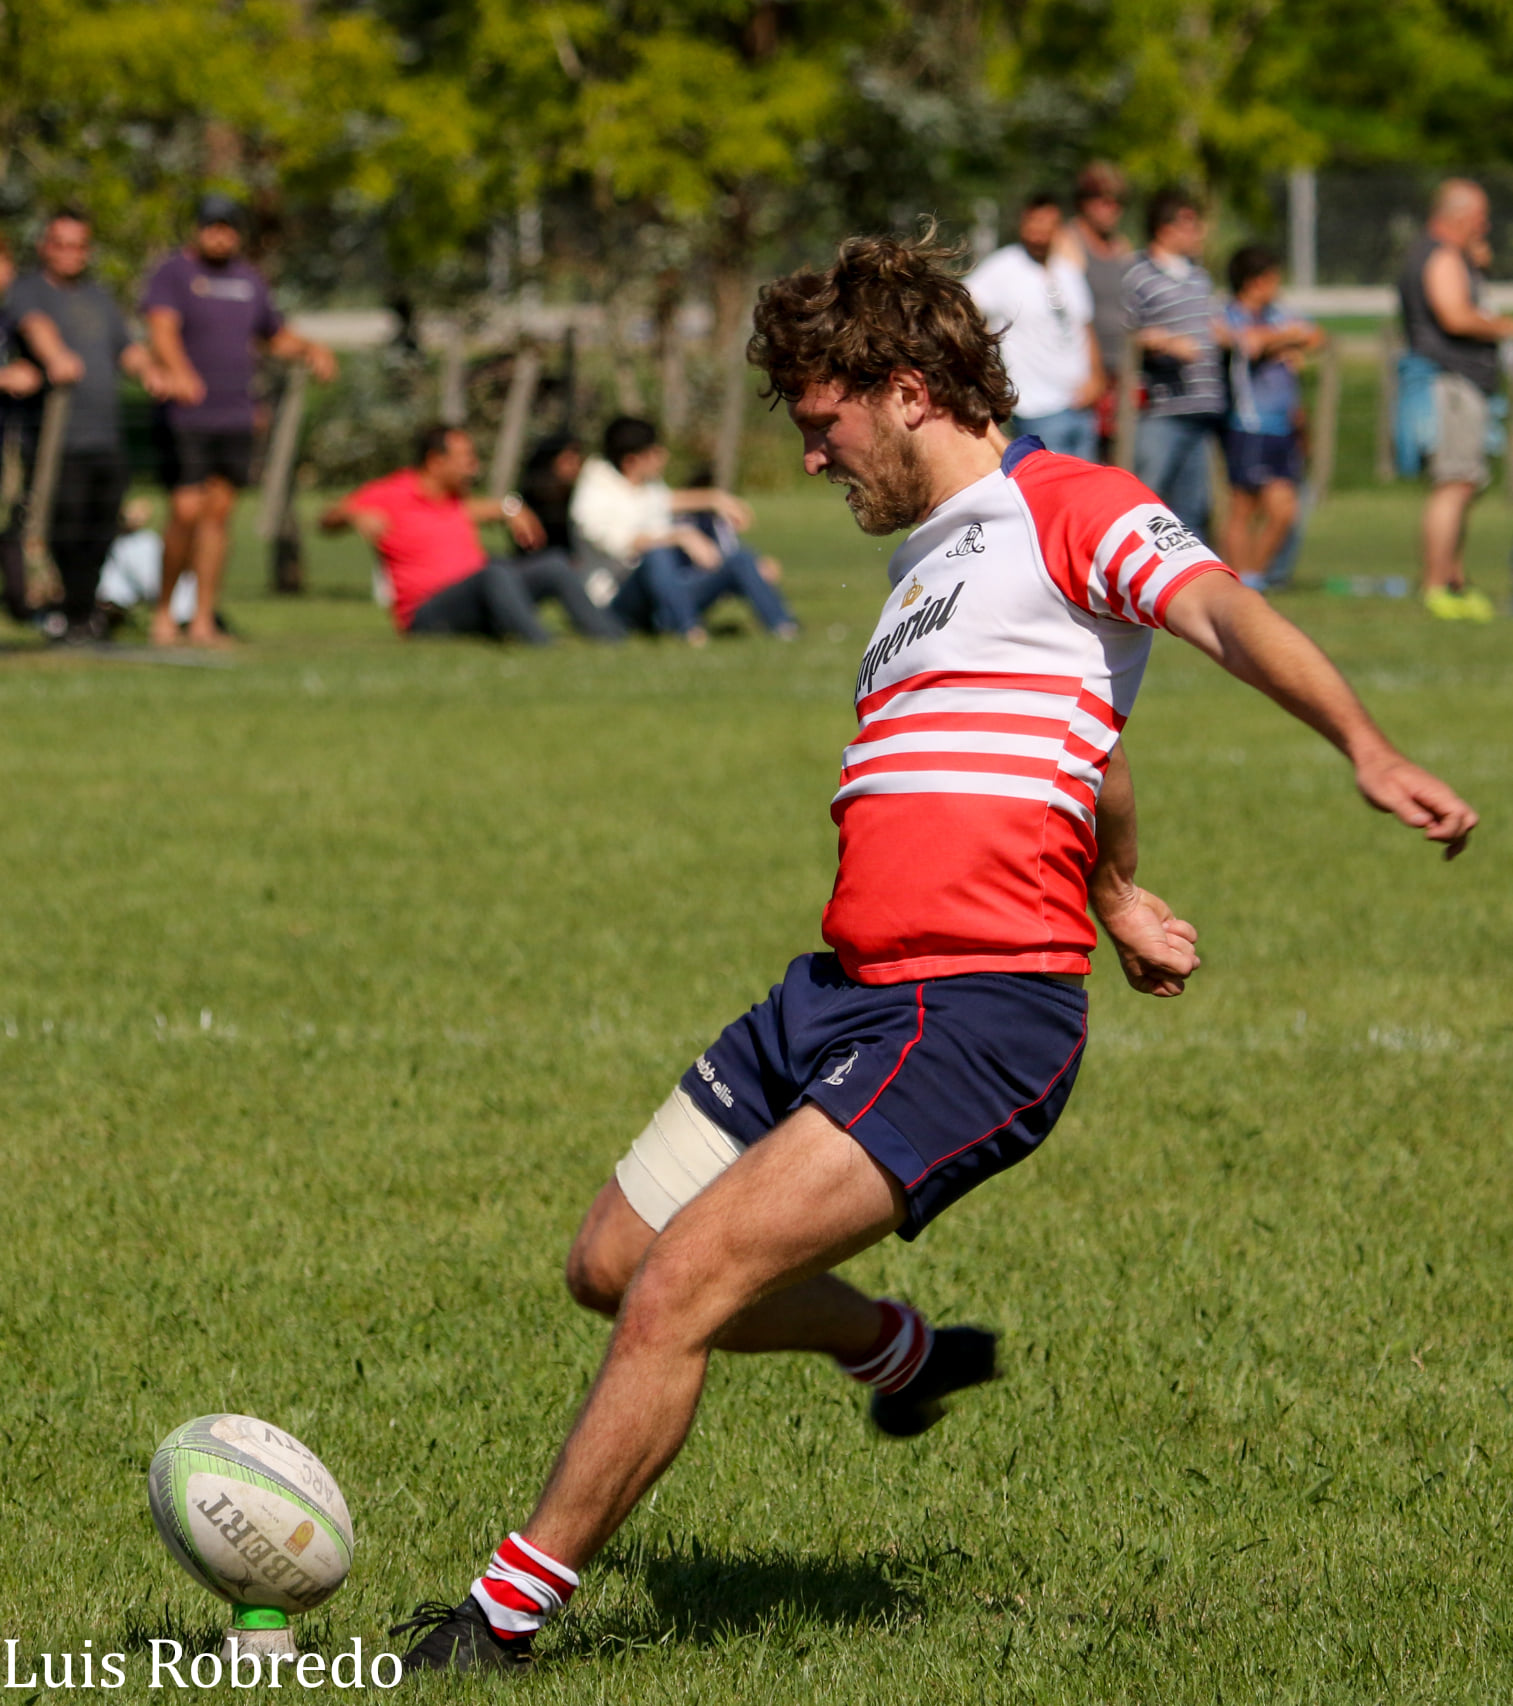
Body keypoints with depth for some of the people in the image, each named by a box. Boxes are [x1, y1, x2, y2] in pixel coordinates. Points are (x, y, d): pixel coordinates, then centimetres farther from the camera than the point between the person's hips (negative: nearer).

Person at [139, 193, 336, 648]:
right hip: (186, 419, -5)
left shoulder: (248, 279, 15)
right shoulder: (173, 274, -3)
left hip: (236, 418, 5)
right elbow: (162, 329, -21)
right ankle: (164, 610, 7)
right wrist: (178, 373, -40)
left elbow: (276, 337, 27)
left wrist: (310, 348, 6)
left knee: (219, 511, 3)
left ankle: (203, 621, 6)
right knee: (186, 512, -11)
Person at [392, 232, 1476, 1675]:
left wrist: (1367, 753, -36)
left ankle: (502, 1624, -7)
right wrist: (1116, 897, 34)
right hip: (837, 996, 10)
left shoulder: (1064, 507, -4)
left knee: (676, 1291, -17)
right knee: (614, 1263, 17)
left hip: (975, 1016, -10)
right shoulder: (928, 564, 23)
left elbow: (1224, 612, -21)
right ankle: (900, 1352, 40)